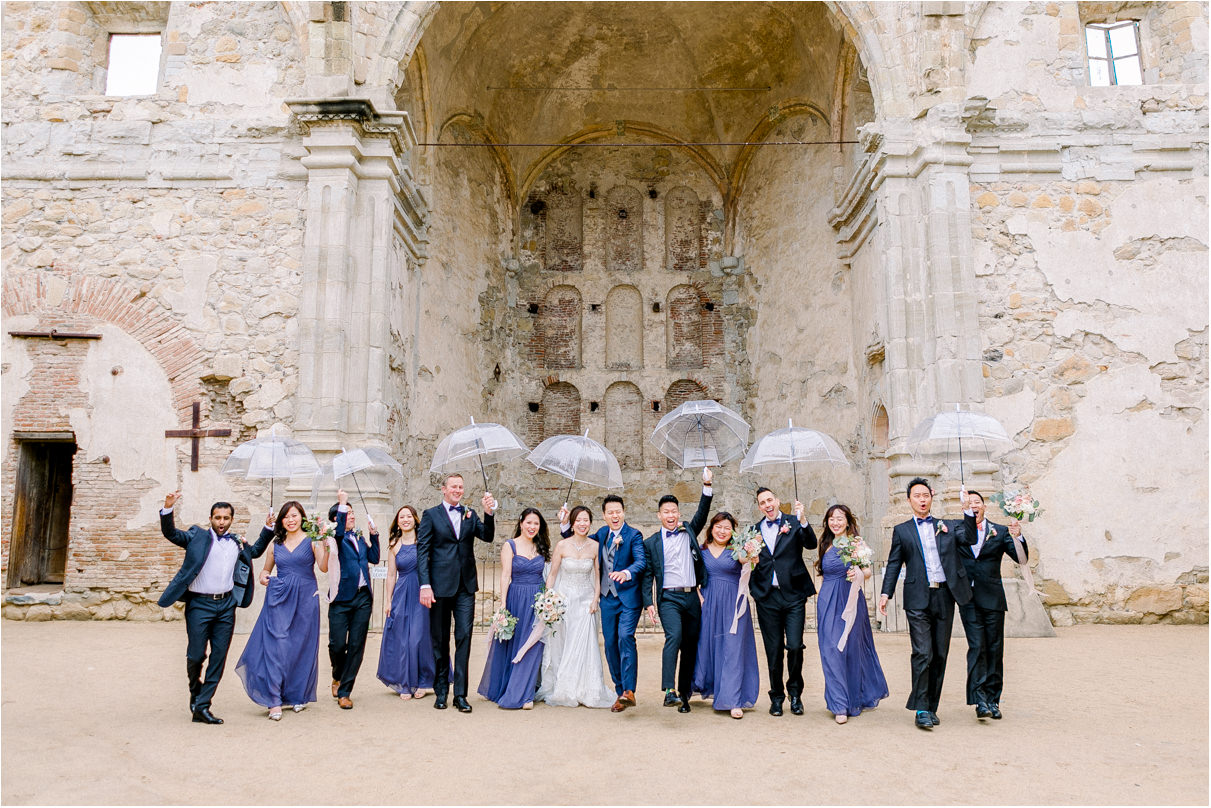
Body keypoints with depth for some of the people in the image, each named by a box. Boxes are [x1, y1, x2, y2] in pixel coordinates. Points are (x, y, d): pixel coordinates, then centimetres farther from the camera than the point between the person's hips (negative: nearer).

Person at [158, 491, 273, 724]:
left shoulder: (237, 543, 15)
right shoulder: (197, 536, 2)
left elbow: (256, 551, 33)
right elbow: (170, 533, -9)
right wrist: (168, 508, -24)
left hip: (226, 605, 4)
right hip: (200, 604, -4)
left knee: (219, 657, 2)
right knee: (196, 655, -2)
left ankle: (201, 707, 10)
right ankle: (195, 691, 29)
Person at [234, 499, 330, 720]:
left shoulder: (312, 540, 0)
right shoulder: (276, 544, 11)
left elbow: (323, 568, -13)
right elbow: (266, 569, 24)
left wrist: (325, 546, -29)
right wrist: (263, 577, 2)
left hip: (305, 598, -2)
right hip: (279, 598, 2)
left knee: (302, 647, 5)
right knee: (276, 646, -7)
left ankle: (299, 695, 20)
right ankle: (274, 701, -5)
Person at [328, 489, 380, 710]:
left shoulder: (359, 537, 17)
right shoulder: (334, 537, -1)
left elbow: (374, 558, 12)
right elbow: (337, 532, -25)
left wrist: (373, 533, 5)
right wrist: (342, 503, -25)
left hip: (363, 597, 5)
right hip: (342, 598, -5)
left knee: (356, 646, 3)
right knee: (337, 644, -3)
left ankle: (344, 692, 12)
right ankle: (338, 677, 29)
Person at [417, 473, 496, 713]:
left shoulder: (469, 514, 11)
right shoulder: (431, 515, 1)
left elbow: (487, 536, -2)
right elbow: (422, 551, -3)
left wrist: (489, 513, -19)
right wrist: (425, 585, -12)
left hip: (466, 586, 2)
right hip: (441, 585, -2)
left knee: (464, 637, -1)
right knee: (440, 640, 9)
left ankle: (460, 694, 3)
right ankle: (441, 691, 21)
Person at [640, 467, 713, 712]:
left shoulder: (689, 531, 13)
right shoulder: (651, 543, 7)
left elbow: (702, 514, 0)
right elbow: (647, 575, 5)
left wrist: (707, 486, -12)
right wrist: (648, 603, -4)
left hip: (692, 597, 3)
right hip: (668, 598, -3)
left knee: (690, 646, 6)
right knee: (674, 636, -25)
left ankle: (684, 694, 16)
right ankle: (669, 690, -28)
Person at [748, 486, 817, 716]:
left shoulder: (794, 524, 3)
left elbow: (811, 544, -13)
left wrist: (802, 520, -25)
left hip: (793, 595, -2)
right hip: (767, 596, 2)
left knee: (795, 646, -6)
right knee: (773, 650, 7)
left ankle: (795, 692, 16)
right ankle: (776, 697, 21)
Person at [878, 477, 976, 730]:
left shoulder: (947, 527, 15)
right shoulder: (901, 530, 10)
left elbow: (970, 537, -3)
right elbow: (893, 564, 8)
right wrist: (886, 593, 0)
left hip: (944, 597, 3)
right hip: (918, 599, -3)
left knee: (940, 655, 7)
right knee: (922, 654, -9)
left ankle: (932, 707, 16)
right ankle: (921, 709, -4)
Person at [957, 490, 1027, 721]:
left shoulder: (1000, 531, 6)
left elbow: (1022, 558, -2)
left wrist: (1018, 537, -19)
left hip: (992, 597, 1)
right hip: (968, 599, -1)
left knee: (995, 649, 6)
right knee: (976, 648, -7)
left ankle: (993, 699, 16)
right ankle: (980, 701, -8)